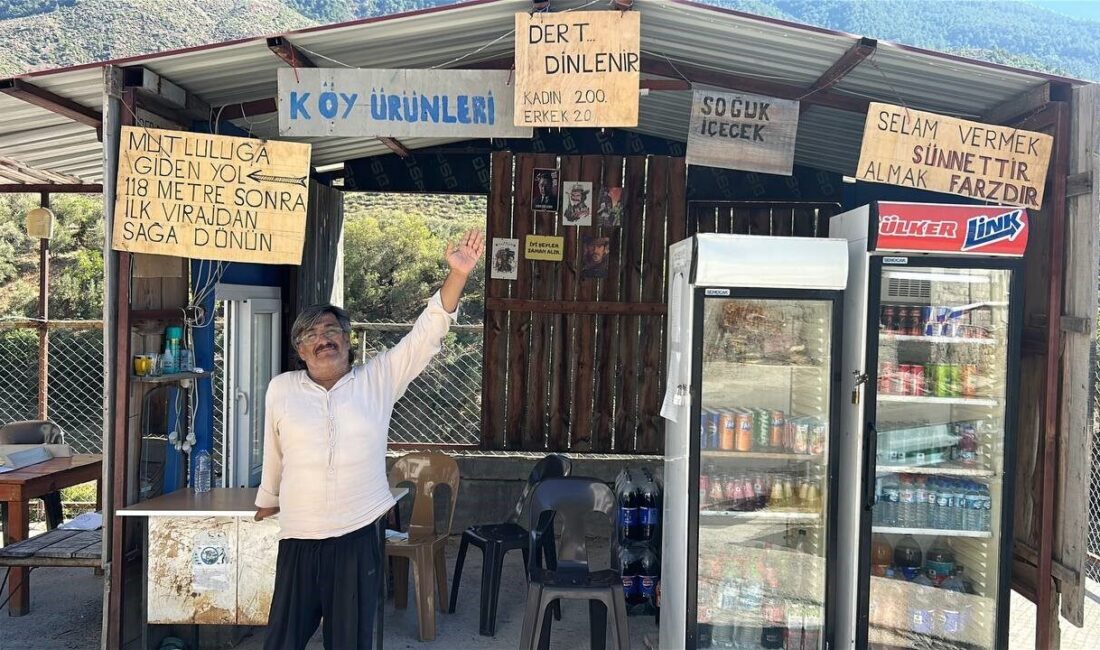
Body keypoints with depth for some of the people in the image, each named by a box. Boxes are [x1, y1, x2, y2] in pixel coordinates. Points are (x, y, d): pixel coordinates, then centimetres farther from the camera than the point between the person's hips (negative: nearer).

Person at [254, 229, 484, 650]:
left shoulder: (378, 380, 0)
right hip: (298, 540, 1)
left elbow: (426, 334, -8)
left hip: (357, 539, 0)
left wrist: (457, 275, -18)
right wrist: (268, 501, 27)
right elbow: (274, 455, 15)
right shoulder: (281, 389, 3)